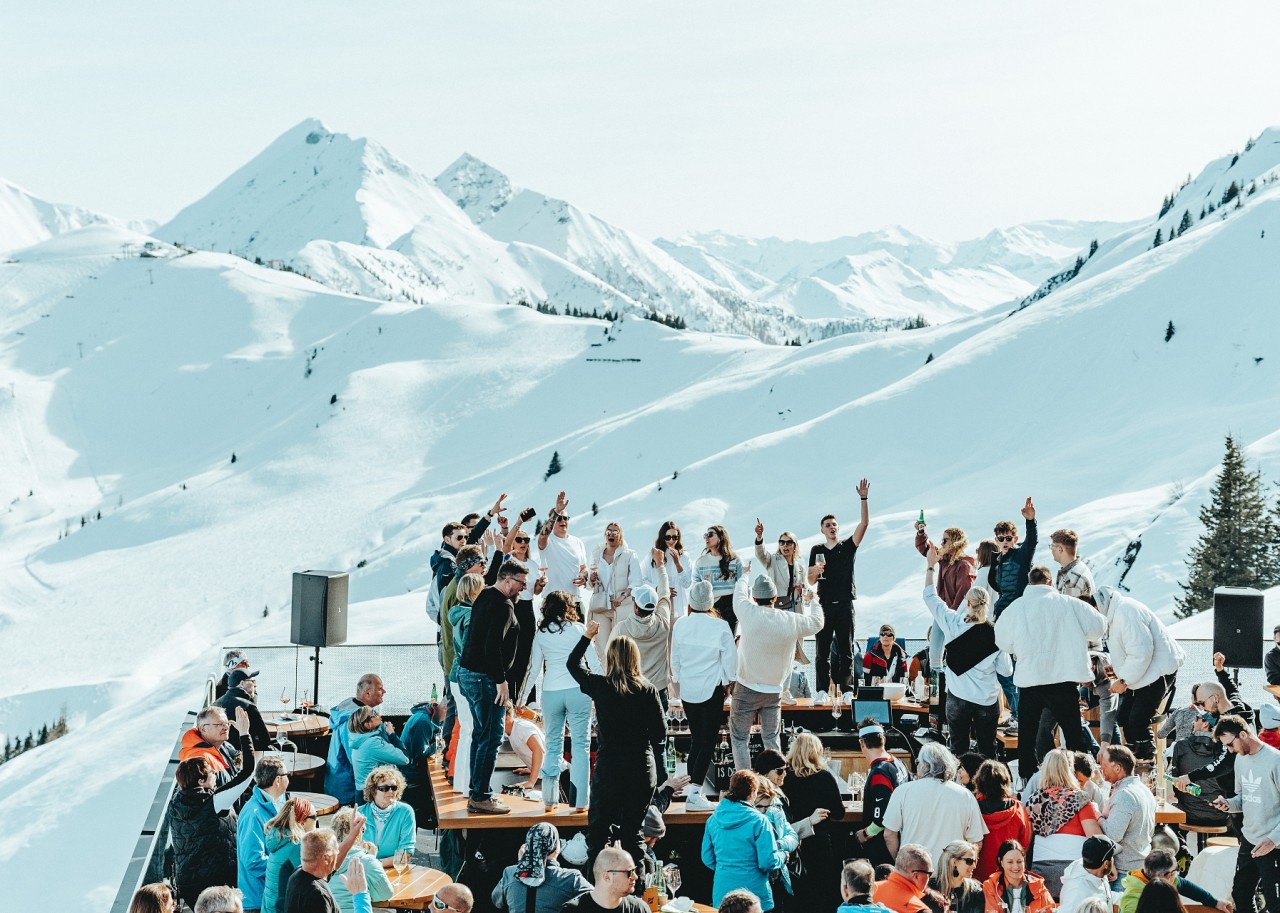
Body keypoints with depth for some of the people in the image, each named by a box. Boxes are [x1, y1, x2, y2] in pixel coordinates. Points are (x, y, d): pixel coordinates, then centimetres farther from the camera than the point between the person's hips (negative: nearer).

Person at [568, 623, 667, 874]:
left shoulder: (600, 686, -6)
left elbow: (573, 664, 12)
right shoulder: (647, 690, -5)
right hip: (643, 769, 2)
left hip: (609, 768, -2)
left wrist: (587, 636, 23)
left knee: (598, 828, 8)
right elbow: (660, 732, 1)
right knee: (633, 830, 11)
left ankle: (595, 880, 6)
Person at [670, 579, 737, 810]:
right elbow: (730, 658, -5)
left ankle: (693, 789, 13)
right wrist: (728, 682, 11)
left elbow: (675, 658, 8)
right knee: (708, 741, -1)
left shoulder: (680, 624, -2)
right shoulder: (720, 626, -13)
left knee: (696, 739, 14)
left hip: (687, 689, 4)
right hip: (712, 689, -4)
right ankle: (694, 793, -9)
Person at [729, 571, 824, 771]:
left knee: (740, 739, 6)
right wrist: (813, 601, 33)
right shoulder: (792, 621, -8)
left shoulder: (748, 614, -14)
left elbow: (739, 593, 9)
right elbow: (816, 622, 13)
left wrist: (744, 579, 32)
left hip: (746, 690, -3)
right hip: (774, 691, 3)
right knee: (772, 739, 14)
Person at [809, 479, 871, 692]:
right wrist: (816, 571, -14)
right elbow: (811, 580, 8)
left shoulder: (848, 546, 8)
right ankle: (822, 692, -1)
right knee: (823, 651, -1)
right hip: (824, 605, 0)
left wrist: (863, 499, -13)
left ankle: (845, 690, 2)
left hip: (845, 604, 0)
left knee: (846, 651, 1)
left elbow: (864, 524, -4)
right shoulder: (817, 551, 10)